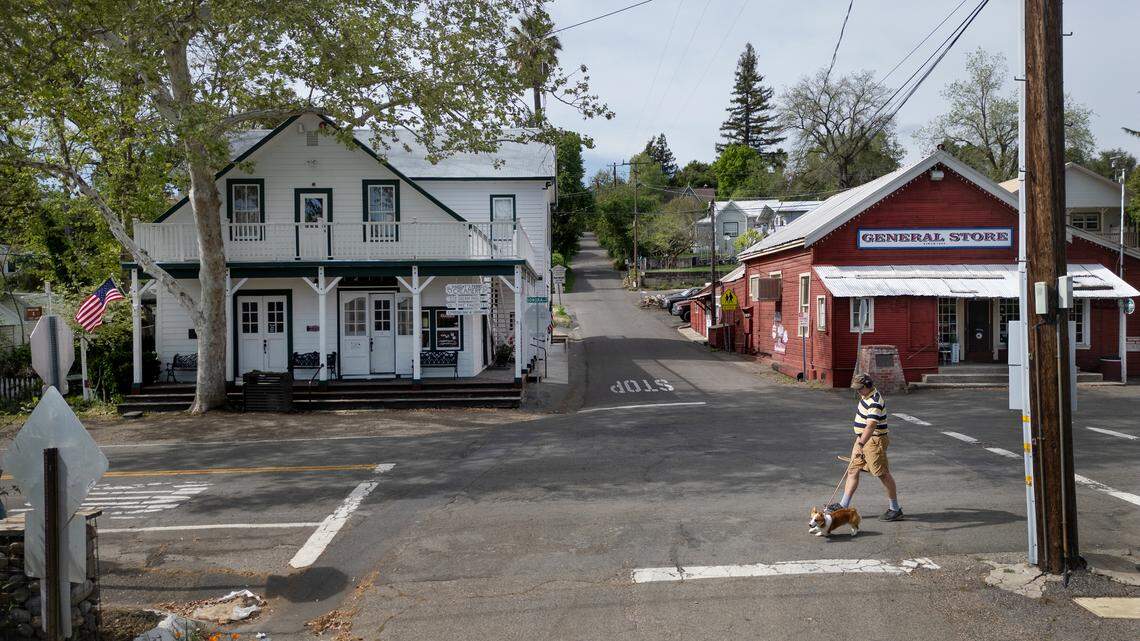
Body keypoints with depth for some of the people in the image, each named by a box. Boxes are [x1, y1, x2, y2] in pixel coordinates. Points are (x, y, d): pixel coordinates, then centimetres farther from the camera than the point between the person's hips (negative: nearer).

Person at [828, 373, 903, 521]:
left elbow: (870, 426, -33)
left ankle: (895, 510, 10)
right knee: (853, 471, 9)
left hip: (874, 440, -10)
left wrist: (861, 444, -42)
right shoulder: (866, 396, 8)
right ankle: (844, 505, 14)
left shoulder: (875, 403, -23)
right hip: (863, 438, 10)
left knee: (883, 474, -1)